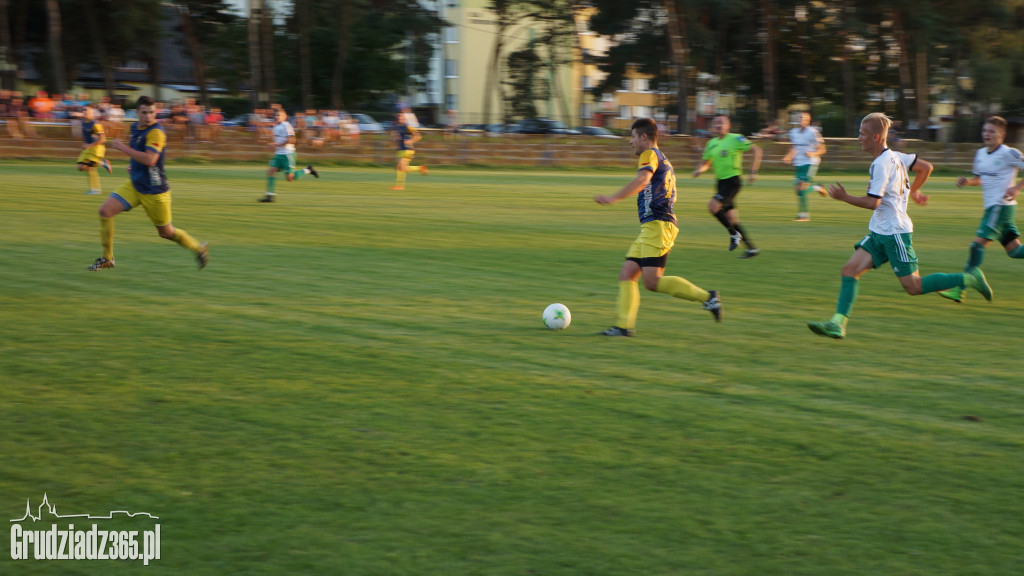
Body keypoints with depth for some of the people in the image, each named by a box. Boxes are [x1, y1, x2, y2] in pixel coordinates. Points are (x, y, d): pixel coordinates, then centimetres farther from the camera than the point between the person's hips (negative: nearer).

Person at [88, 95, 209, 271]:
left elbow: (149, 159, -32)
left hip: (154, 190, -7)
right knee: (105, 211, -8)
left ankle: (199, 248, 32)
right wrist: (132, 164, 11)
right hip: (134, 185, 7)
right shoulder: (136, 128, 7)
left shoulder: (156, 132, -19)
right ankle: (107, 258, 3)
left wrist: (123, 147, -26)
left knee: (166, 233, 6)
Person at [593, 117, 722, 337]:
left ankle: (706, 297, -12)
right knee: (626, 275, 3)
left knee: (652, 282, -16)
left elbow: (642, 180, -25)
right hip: (650, 228, 10)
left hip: (657, 225, -10)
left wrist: (614, 198, -31)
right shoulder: (664, 161, 26)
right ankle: (624, 325, -4)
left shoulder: (650, 154, -5)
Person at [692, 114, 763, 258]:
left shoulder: (735, 139, -8)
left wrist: (753, 172, -14)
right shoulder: (711, 143, 12)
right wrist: (699, 170, 0)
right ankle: (752, 248, 15)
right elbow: (705, 163, 23)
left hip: (732, 180, -7)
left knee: (713, 206, -21)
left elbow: (757, 150, -9)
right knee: (730, 217, 6)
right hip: (721, 181, 7)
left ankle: (734, 234, -4)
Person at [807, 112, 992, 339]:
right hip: (879, 233, 10)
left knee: (913, 287, -3)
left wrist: (844, 197, -11)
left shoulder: (881, 165, -19)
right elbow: (926, 167, 18)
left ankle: (969, 279, 7)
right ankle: (838, 324, -9)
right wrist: (913, 191, 29)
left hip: (895, 233, -10)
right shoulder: (894, 156, 9)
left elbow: (872, 202, -22)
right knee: (849, 270, -3)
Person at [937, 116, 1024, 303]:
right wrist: (967, 181, 5)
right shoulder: (981, 154, 13)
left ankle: (959, 289, -13)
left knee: (978, 243, -13)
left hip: (1001, 206, -9)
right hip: (992, 207, 9)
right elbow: (979, 178, 26)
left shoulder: (1008, 154, -11)